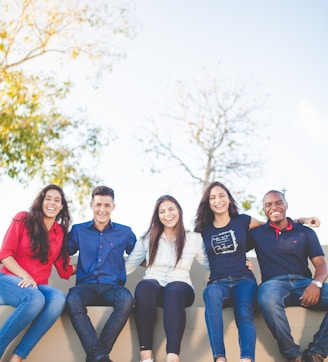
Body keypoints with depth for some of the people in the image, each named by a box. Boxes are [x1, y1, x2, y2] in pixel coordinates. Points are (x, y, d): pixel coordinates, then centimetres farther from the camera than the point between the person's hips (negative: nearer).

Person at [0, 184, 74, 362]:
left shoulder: (60, 233, 11)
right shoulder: (23, 219, 1)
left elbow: (65, 271, 10)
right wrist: (25, 276, -18)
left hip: (38, 287, 4)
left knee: (58, 298, -32)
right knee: (35, 298, -38)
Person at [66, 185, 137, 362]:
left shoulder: (125, 232, 13)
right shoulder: (78, 230, 14)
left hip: (112, 286, 0)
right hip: (86, 285, 0)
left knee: (126, 300, -35)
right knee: (73, 300, -35)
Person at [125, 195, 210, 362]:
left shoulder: (194, 238, 14)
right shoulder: (147, 238, 16)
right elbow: (128, 265, 16)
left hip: (180, 287, -1)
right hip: (152, 287, 1)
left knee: (174, 291, -40)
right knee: (144, 287, -38)